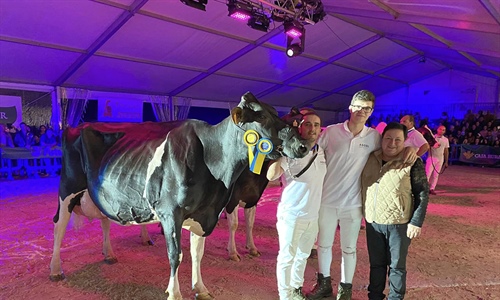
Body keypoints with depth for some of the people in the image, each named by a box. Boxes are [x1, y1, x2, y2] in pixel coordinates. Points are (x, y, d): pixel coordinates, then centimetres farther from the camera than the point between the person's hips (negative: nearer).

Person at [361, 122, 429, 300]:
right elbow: (362, 186, 12)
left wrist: (416, 222, -12)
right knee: (376, 264, 17)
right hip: (372, 222, 4)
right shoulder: (371, 159, 4)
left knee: (397, 266, 12)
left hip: (399, 224, -4)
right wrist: (360, 213, 11)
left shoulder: (412, 163, -8)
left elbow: (423, 193, -7)